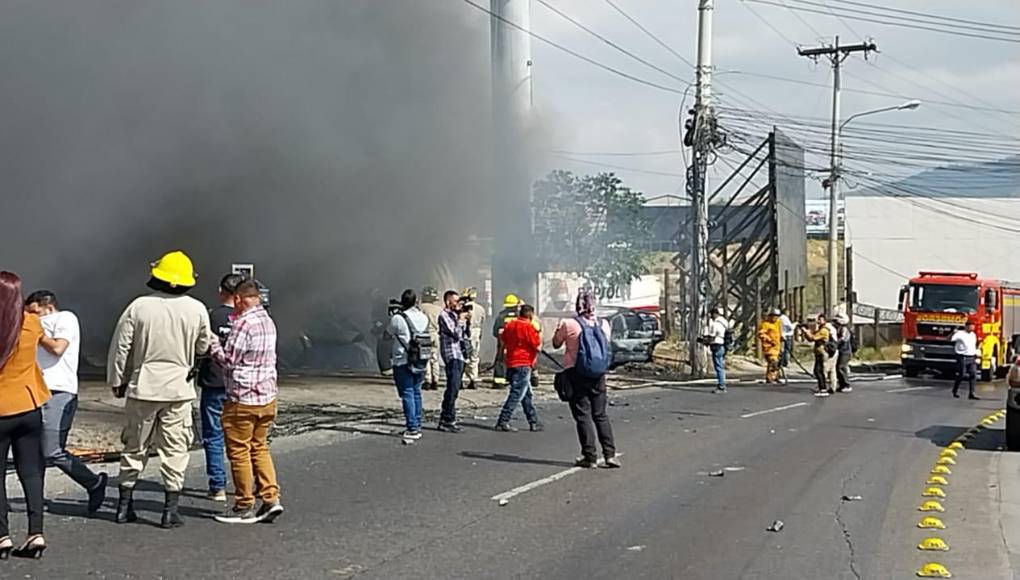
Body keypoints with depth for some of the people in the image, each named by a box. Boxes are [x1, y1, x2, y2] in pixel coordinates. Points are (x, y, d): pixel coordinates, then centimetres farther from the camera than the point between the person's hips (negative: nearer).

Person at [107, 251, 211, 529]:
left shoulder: (139, 306, -6)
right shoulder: (197, 310, -5)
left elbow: (120, 347, -2)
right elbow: (203, 347, 7)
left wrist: (117, 381, 10)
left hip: (142, 388, 1)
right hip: (179, 390, -1)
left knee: (135, 447, 13)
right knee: (174, 449, 5)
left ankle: (124, 505, 19)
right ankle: (170, 510, 3)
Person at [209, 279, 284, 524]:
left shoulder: (243, 323, -17)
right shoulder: (268, 322, 10)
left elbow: (228, 361, -14)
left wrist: (213, 342, 1)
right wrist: (224, 342, 20)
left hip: (243, 399, -8)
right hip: (268, 396, 8)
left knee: (239, 451, 2)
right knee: (259, 447, 16)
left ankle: (244, 508, 8)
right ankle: (271, 498, 9)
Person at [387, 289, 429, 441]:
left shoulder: (398, 318, -13)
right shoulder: (424, 317, 2)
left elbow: (387, 335, 2)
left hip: (402, 361, -6)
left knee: (407, 394, -4)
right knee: (416, 392, 16)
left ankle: (413, 428, -9)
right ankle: (417, 426, 22)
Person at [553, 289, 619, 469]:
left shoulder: (568, 324, -11)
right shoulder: (603, 325, 0)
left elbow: (556, 344, 3)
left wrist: (559, 328, 19)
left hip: (575, 373, -3)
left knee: (583, 415, 2)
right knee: (601, 415, 12)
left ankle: (590, 456, 2)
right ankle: (610, 454, 8)